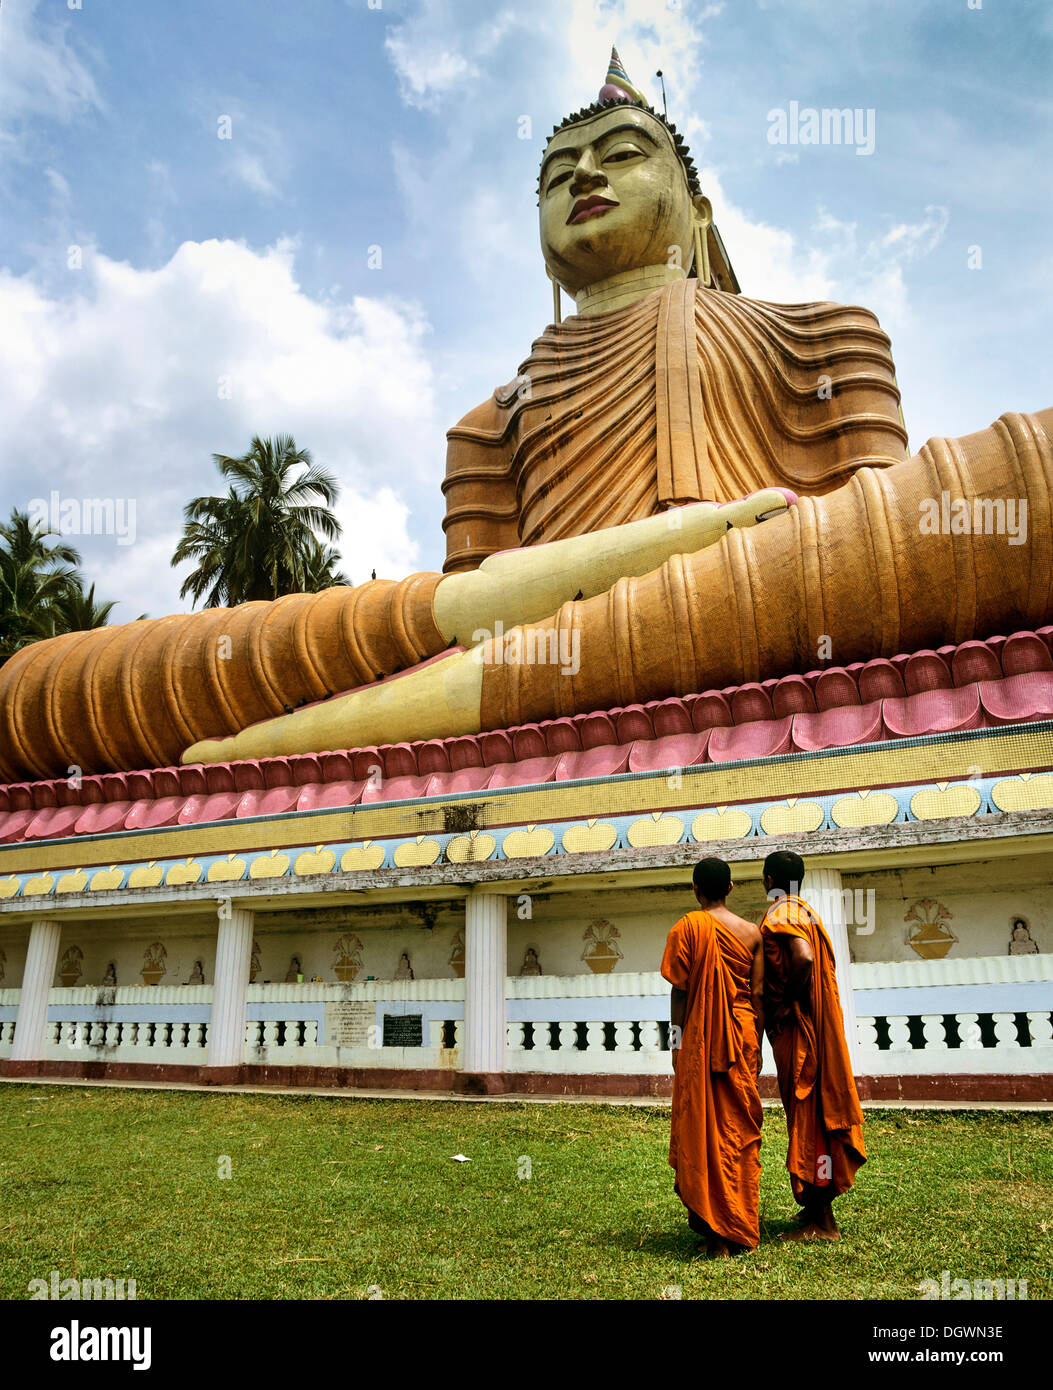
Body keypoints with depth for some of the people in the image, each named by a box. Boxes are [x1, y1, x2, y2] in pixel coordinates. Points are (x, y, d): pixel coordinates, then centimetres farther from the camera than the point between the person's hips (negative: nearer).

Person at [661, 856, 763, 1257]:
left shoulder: (686, 928, -6)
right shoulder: (751, 932, 4)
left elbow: (679, 992, -7)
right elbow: (758, 994, 4)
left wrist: (676, 1044, 0)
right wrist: (756, 1045, 12)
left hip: (700, 1039, -3)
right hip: (742, 1039, 3)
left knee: (702, 1130, 4)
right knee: (741, 1130, 12)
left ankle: (714, 1230, 5)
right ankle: (742, 1228, 18)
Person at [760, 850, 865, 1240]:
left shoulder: (781, 916, -14)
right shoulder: (807, 913, 15)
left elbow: (803, 959, -31)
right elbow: (812, 961, 14)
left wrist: (785, 1004, -19)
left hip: (795, 1029, -9)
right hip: (814, 1028, 10)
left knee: (804, 1116, -3)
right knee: (811, 1114, 16)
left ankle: (820, 1222, 4)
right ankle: (817, 1208, 26)